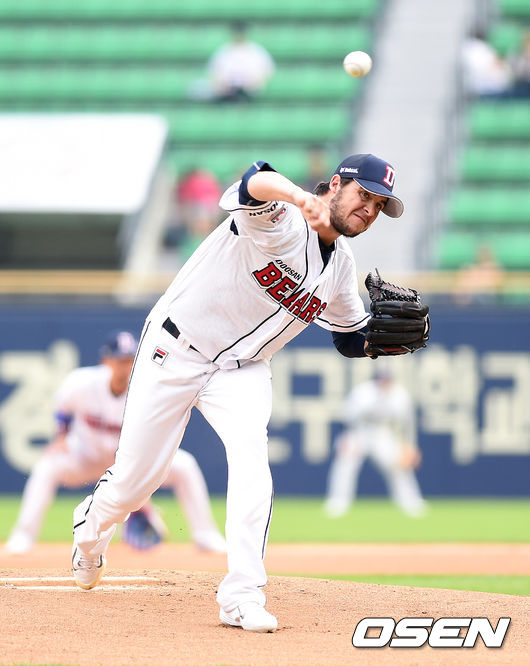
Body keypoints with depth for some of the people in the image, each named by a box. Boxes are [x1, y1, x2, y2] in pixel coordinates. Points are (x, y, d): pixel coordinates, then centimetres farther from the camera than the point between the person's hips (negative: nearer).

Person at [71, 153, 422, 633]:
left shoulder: (341, 267, 1)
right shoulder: (279, 218, -22)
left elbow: (352, 339, 15)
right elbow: (257, 182, -47)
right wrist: (301, 198, -70)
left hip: (243, 370, 4)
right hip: (175, 353, -4)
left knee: (251, 455, -25)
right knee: (135, 478, 3)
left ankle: (242, 597, -26)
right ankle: (92, 527, 41)